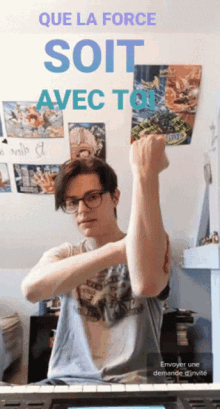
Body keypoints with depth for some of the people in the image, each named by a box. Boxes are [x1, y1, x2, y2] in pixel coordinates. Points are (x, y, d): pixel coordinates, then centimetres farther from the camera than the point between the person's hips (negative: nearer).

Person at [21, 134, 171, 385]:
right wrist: (117, 250, -25)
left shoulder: (150, 250, 0)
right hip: (65, 380, 2)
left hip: (128, 382, -1)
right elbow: (31, 289, -14)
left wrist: (145, 174, -25)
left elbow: (146, 284, -26)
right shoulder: (63, 256, 10)